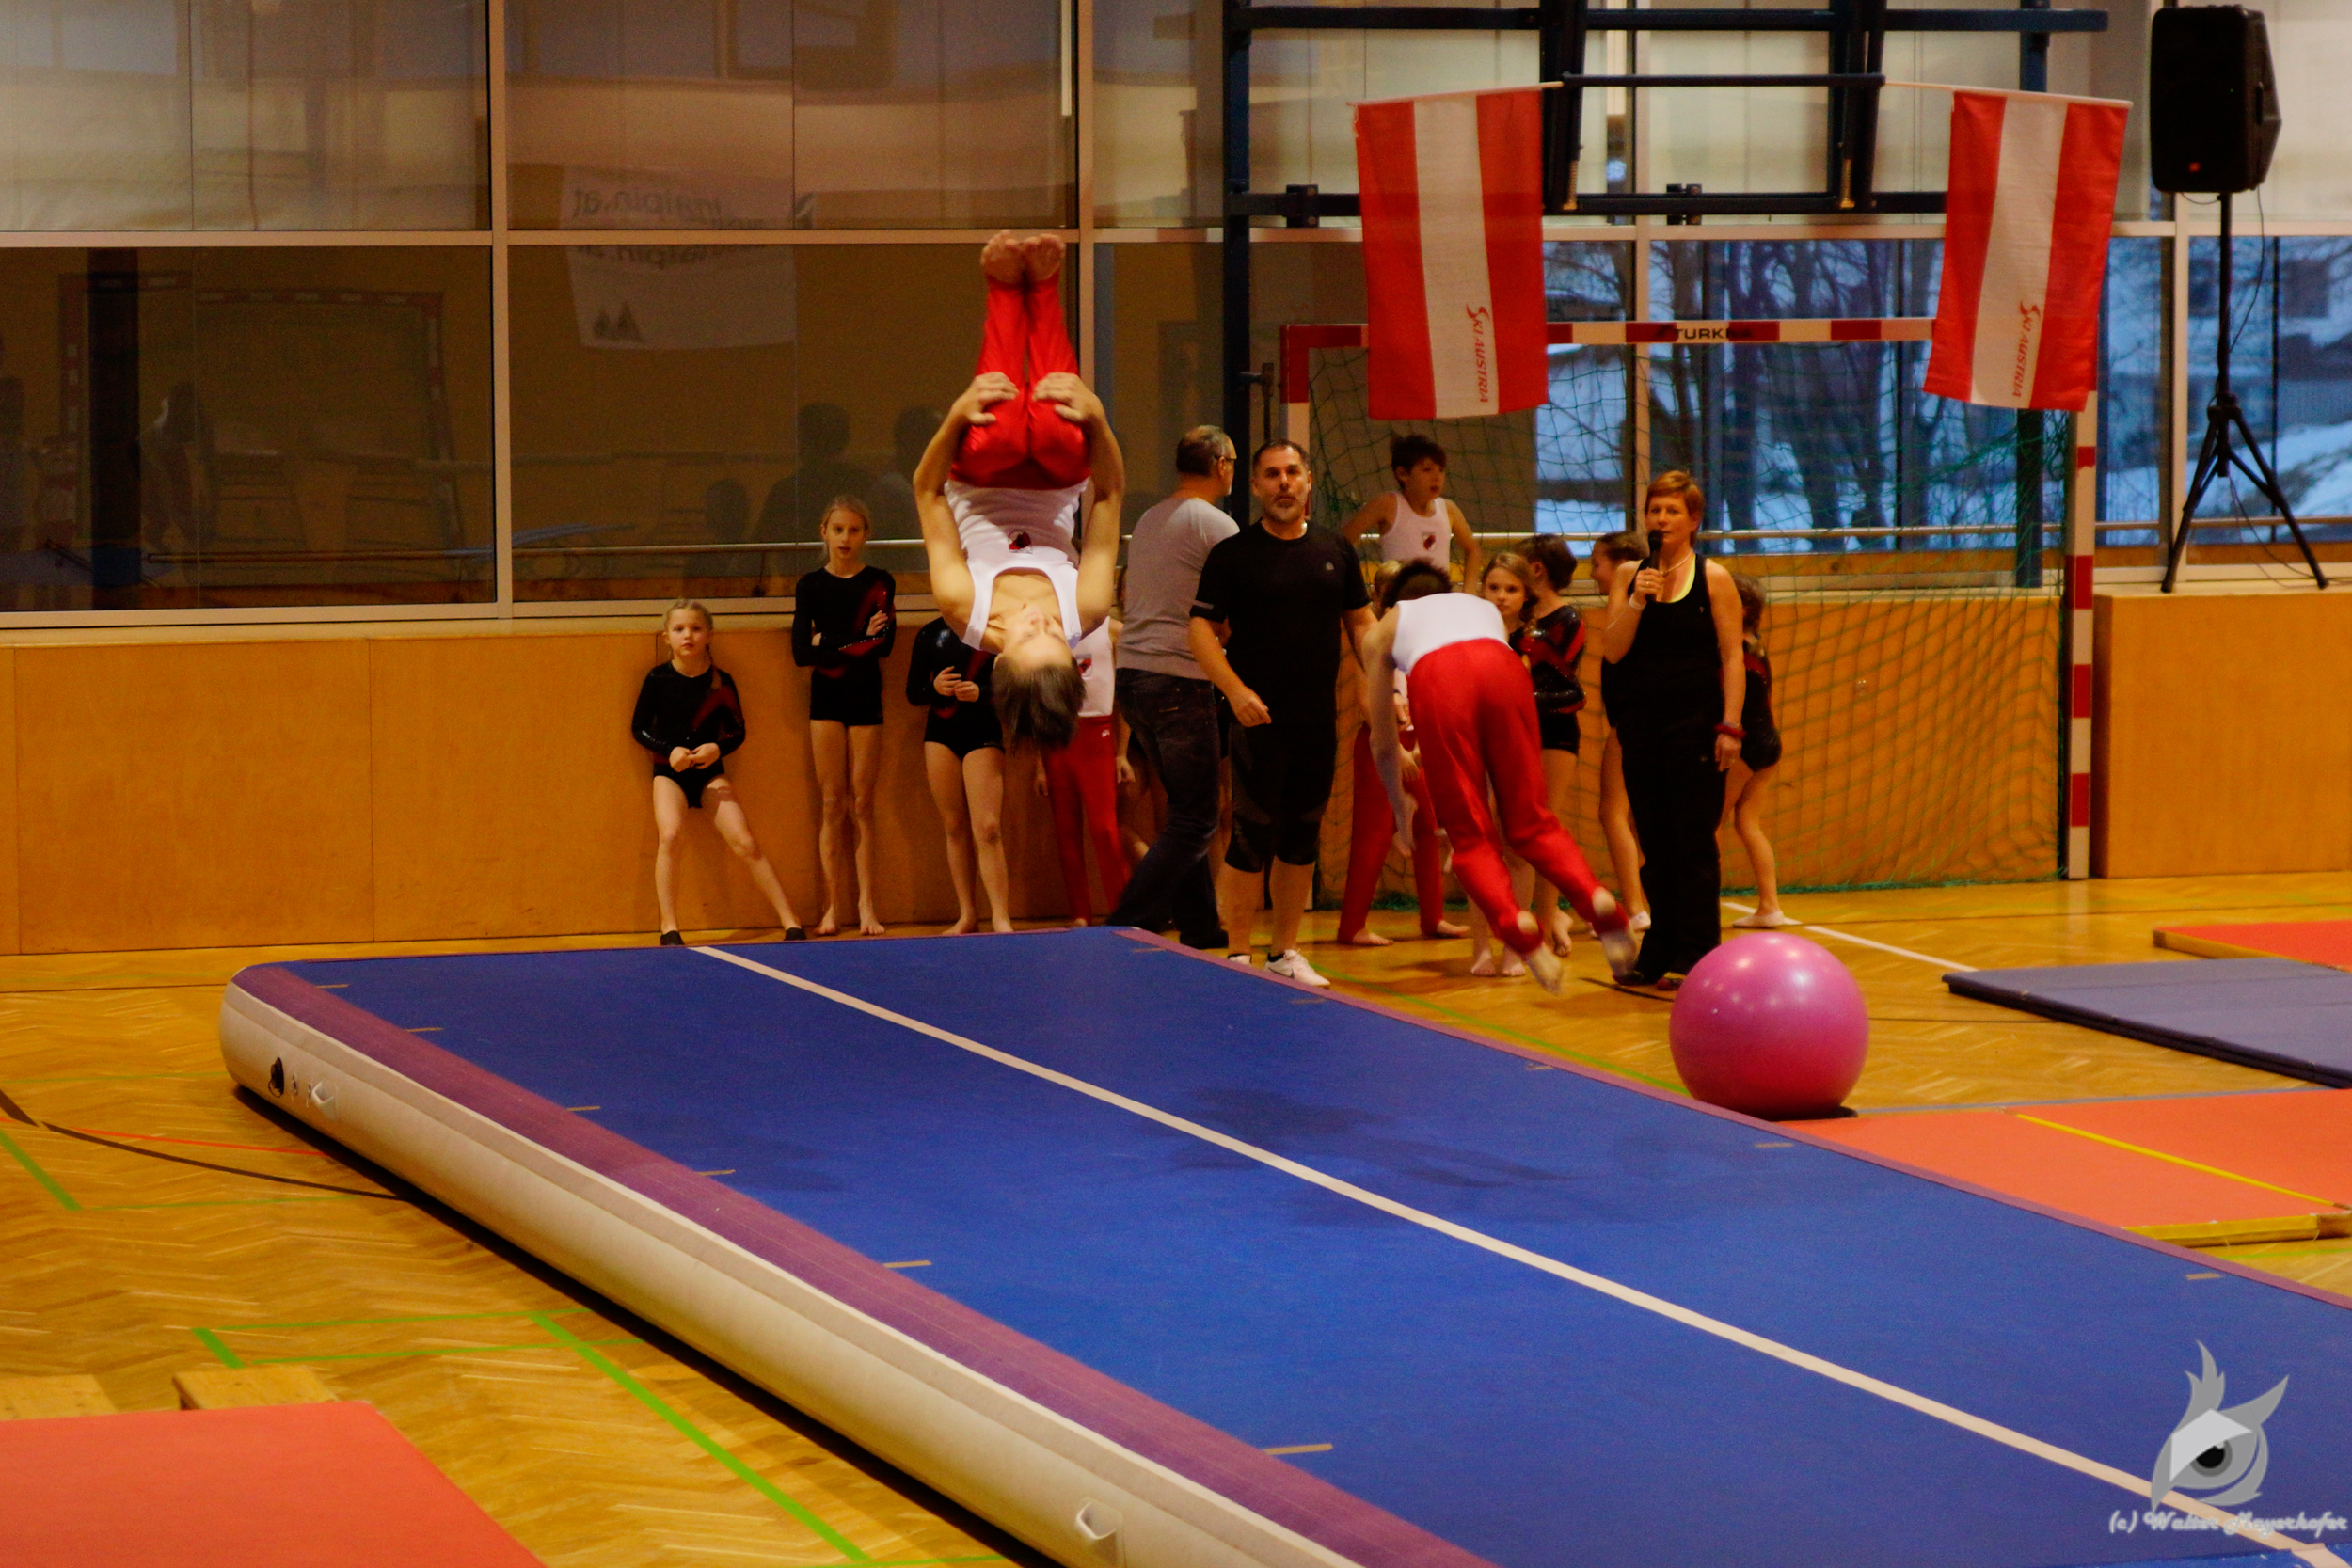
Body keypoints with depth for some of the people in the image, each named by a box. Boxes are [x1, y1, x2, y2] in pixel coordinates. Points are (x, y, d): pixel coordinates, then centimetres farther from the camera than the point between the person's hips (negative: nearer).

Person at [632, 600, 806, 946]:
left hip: (710, 771, 1)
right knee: (669, 834, -26)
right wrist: (668, 750, -14)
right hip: (670, 772, -1)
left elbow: (737, 732, 5)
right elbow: (638, 727, 2)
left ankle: (790, 922, -6)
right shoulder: (658, 678, -6)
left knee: (744, 842, -11)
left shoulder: (721, 681, -4)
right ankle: (669, 928, -20)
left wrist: (718, 748, -17)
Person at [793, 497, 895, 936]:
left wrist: (828, 643, -13)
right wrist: (857, 643, -14)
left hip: (865, 700, 0)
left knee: (862, 804, -1)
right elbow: (801, 652, -6)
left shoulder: (879, 582, 2)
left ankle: (866, 905, 1)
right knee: (832, 802, -1)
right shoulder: (811, 585, 3)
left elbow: (885, 643, -11)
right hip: (826, 700, 0)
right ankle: (834, 906, 1)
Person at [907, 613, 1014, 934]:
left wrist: (981, 693, -19)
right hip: (940, 735, 3)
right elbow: (913, 693, 10)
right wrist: (935, 688, -12)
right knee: (955, 829, 5)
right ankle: (967, 915, 12)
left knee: (987, 829, -13)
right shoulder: (931, 635, 8)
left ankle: (1000, 918, -14)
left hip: (983, 734, -3)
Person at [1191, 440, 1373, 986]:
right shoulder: (1233, 554, -2)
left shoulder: (1335, 551, 11)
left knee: (1302, 837, 9)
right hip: (1259, 718, -4)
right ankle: (1237, 956, 1)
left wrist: (1383, 681, 3)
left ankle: (1286, 952, 18)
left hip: (1320, 720, 4)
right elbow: (1202, 630, -6)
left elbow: (1360, 622, 17)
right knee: (1252, 837, -5)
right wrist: (1235, 689, -19)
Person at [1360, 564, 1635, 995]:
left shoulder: (1384, 628, 36)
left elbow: (1383, 744, 37)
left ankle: (1515, 924, -21)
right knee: (1530, 820, 8)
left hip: (1436, 678, -2)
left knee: (1469, 834, 3)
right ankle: (1596, 899, -17)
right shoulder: (1482, 606, 43)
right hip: (1502, 667, 2)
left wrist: (1399, 806, 51)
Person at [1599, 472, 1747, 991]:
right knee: (1655, 845, 8)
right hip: (1641, 724, 4)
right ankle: (1660, 953, 15)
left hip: (1695, 723, -4)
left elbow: (1732, 657, -4)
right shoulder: (1629, 577, 8)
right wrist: (1636, 602, -14)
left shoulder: (1713, 579, -1)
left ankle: (1694, 957, -2)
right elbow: (1612, 651, 0)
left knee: (1694, 842, -4)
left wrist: (1730, 726, -11)